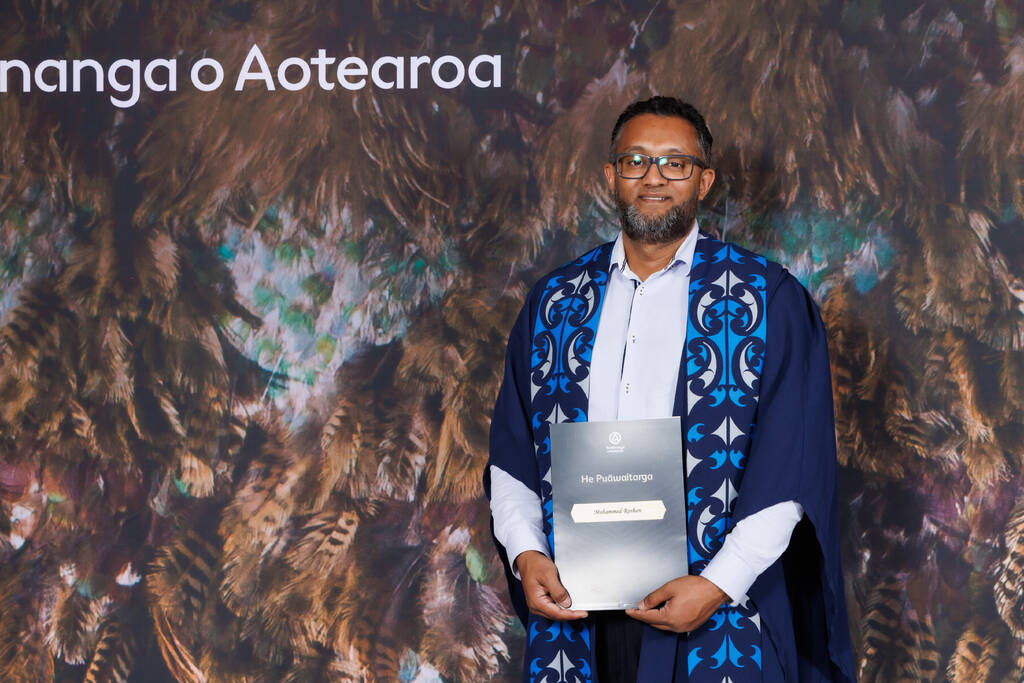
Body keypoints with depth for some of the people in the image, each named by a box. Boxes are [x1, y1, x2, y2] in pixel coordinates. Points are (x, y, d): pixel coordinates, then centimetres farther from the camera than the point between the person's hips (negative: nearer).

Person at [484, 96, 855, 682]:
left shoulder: (769, 299, 0)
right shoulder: (557, 302, 10)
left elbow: (790, 465, -6)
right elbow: (511, 455, 11)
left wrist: (718, 584, -15)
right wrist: (525, 554, -5)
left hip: (716, 614, -3)